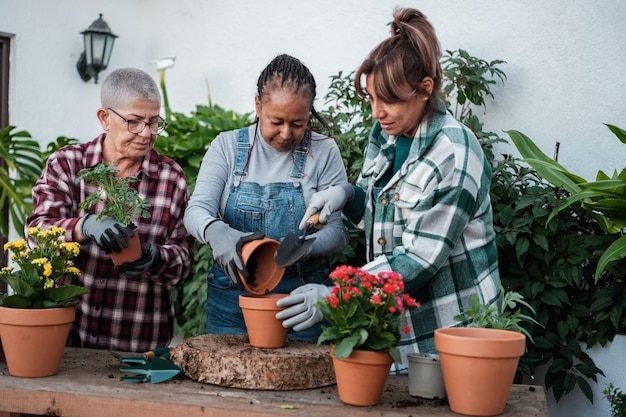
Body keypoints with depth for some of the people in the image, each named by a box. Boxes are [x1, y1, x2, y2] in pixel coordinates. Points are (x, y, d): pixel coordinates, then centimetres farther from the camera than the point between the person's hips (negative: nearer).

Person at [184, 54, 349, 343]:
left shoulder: (324, 152, -1)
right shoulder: (228, 146, 2)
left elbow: (339, 231, -5)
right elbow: (196, 210, -8)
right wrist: (216, 233, -31)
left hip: (301, 298, -1)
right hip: (232, 298, 1)